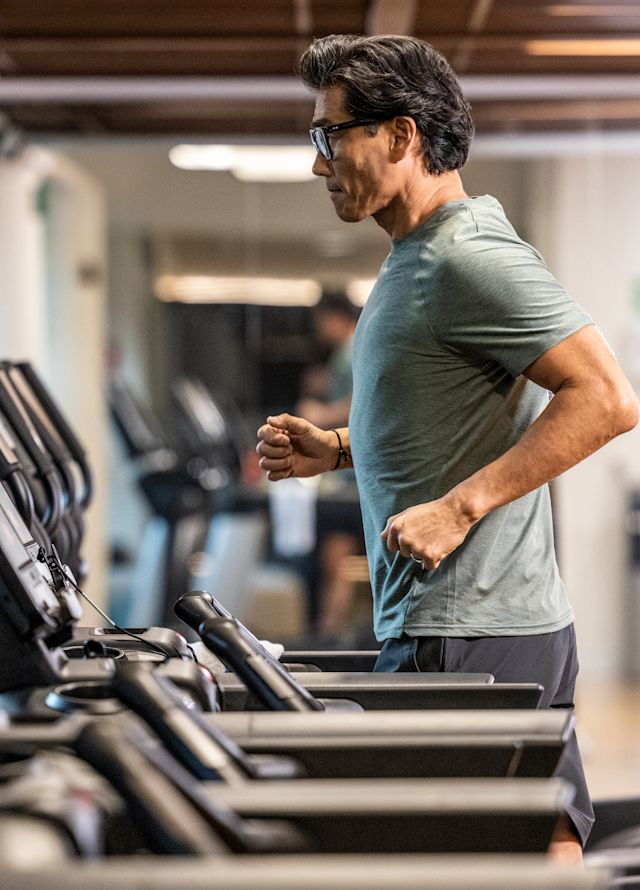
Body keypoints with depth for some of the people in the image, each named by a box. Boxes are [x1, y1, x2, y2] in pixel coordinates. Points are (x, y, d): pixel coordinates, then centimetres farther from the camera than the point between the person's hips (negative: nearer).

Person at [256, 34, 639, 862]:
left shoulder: (471, 258, -15)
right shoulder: (416, 257, 17)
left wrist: (458, 508, -24)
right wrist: (335, 448, 14)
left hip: (467, 638, -10)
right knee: (547, 850, 11)